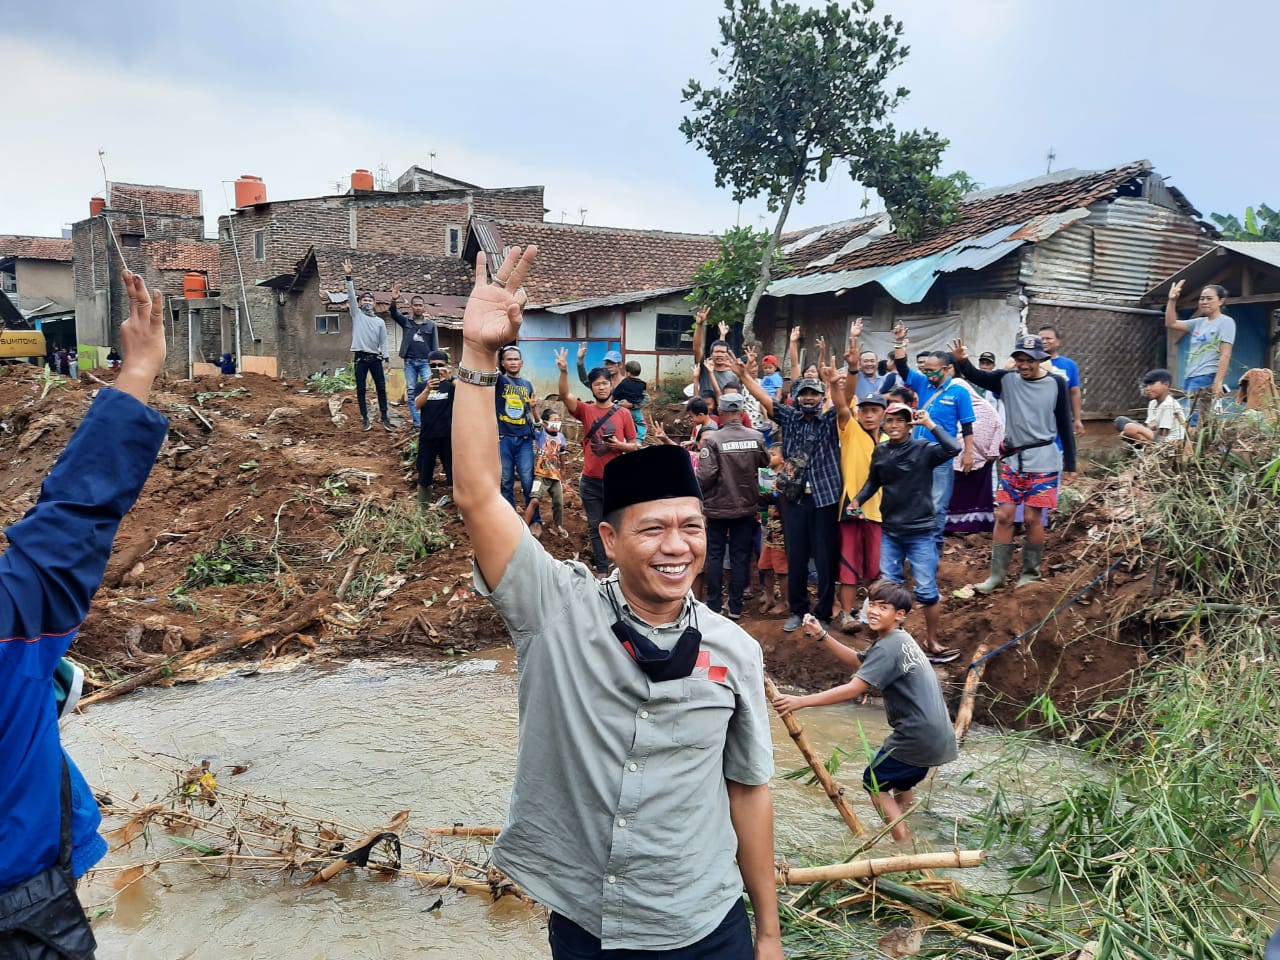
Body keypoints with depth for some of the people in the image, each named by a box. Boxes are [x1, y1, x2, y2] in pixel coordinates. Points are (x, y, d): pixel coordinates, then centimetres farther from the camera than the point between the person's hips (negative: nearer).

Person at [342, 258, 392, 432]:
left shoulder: (380, 322, 11)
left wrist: (387, 359, -3)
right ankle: (365, 419, 7)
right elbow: (351, 295, -4)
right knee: (360, 390, 1)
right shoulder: (356, 314, 6)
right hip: (361, 357, -1)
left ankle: (384, 418, 7)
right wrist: (349, 276, -14)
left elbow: (383, 342, 7)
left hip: (375, 358, 1)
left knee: (381, 388, 0)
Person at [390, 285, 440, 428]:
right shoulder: (406, 322, 7)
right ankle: (417, 422, 6)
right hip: (410, 362, 2)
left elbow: (435, 346, 5)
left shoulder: (431, 324, 5)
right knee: (411, 392, 2)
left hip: (425, 361, -1)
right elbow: (394, 314, -12)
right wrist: (394, 301, -32)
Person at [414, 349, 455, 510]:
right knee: (424, 472, 8)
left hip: (448, 435, -2)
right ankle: (423, 504, 18)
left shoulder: (451, 384, 2)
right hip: (427, 435, 3)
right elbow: (417, 405, -8)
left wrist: (449, 377, -40)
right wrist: (428, 389, -25)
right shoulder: (423, 385, 8)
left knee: (453, 472, -2)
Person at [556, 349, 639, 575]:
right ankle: (602, 569, 19)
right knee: (596, 527, 9)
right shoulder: (585, 410, 1)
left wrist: (619, 445, -17)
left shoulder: (623, 413, 0)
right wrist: (564, 371, -34)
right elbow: (565, 396, -18)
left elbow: (634, 445, 5)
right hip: (590, 481, 1)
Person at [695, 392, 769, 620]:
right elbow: (765, 462, 10)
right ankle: (735, 607, 13)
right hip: (746, 506, 3)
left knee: (715, 554, 10)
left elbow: (705, 476, -20)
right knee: (740, 556, 9)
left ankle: (713, 605, 15)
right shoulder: (756, 437, -7)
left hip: (718, 506, -2)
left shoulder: (712, 439, -18)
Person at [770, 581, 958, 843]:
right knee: (900, 783, 25)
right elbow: (858, 661, 17)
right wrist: (822, 636, 4)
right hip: (936, 734, 9)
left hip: (917, 737, -9)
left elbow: (853, 689, -27)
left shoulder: (888, 648, -20)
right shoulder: (898, 638, 10)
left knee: (874, 782, 7)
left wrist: (800, 701, -28)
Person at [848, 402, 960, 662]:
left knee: (926, 589, 0)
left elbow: (953, 449, -27)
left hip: (920, 531, -4)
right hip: (889, 531, 4)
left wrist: (930, 424, -22)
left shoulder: (924, 449, -10)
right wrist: (858, 499, 0)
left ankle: (932, 642, 17)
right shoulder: (880, 452, 4)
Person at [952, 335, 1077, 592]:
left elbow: (1065, 426, 1)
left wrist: (1070, 465, 3)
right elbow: (975, 377, -9)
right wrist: (962, 361, -32)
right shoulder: (1007, 379, 2)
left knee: (1032, 518, 0)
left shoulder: (1056, 384, -3)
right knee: (1003, 516, 2)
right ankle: (997, 575, 10)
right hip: (1013, 459, 3)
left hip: (1043, 462, -3)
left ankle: (1031, 573, 16)